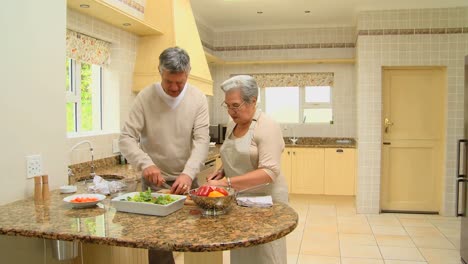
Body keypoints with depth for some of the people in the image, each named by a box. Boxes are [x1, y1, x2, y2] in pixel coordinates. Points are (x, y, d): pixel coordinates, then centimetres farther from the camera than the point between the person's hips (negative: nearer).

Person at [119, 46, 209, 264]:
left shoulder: (198, 99, -7)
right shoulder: (145, 97, -10)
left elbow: (201, 141, -12)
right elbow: (126, 138, -12)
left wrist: (188, 173, -27)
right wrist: (145, 164, -30)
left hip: (186, 179, 1)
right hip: (154, 181, -1)